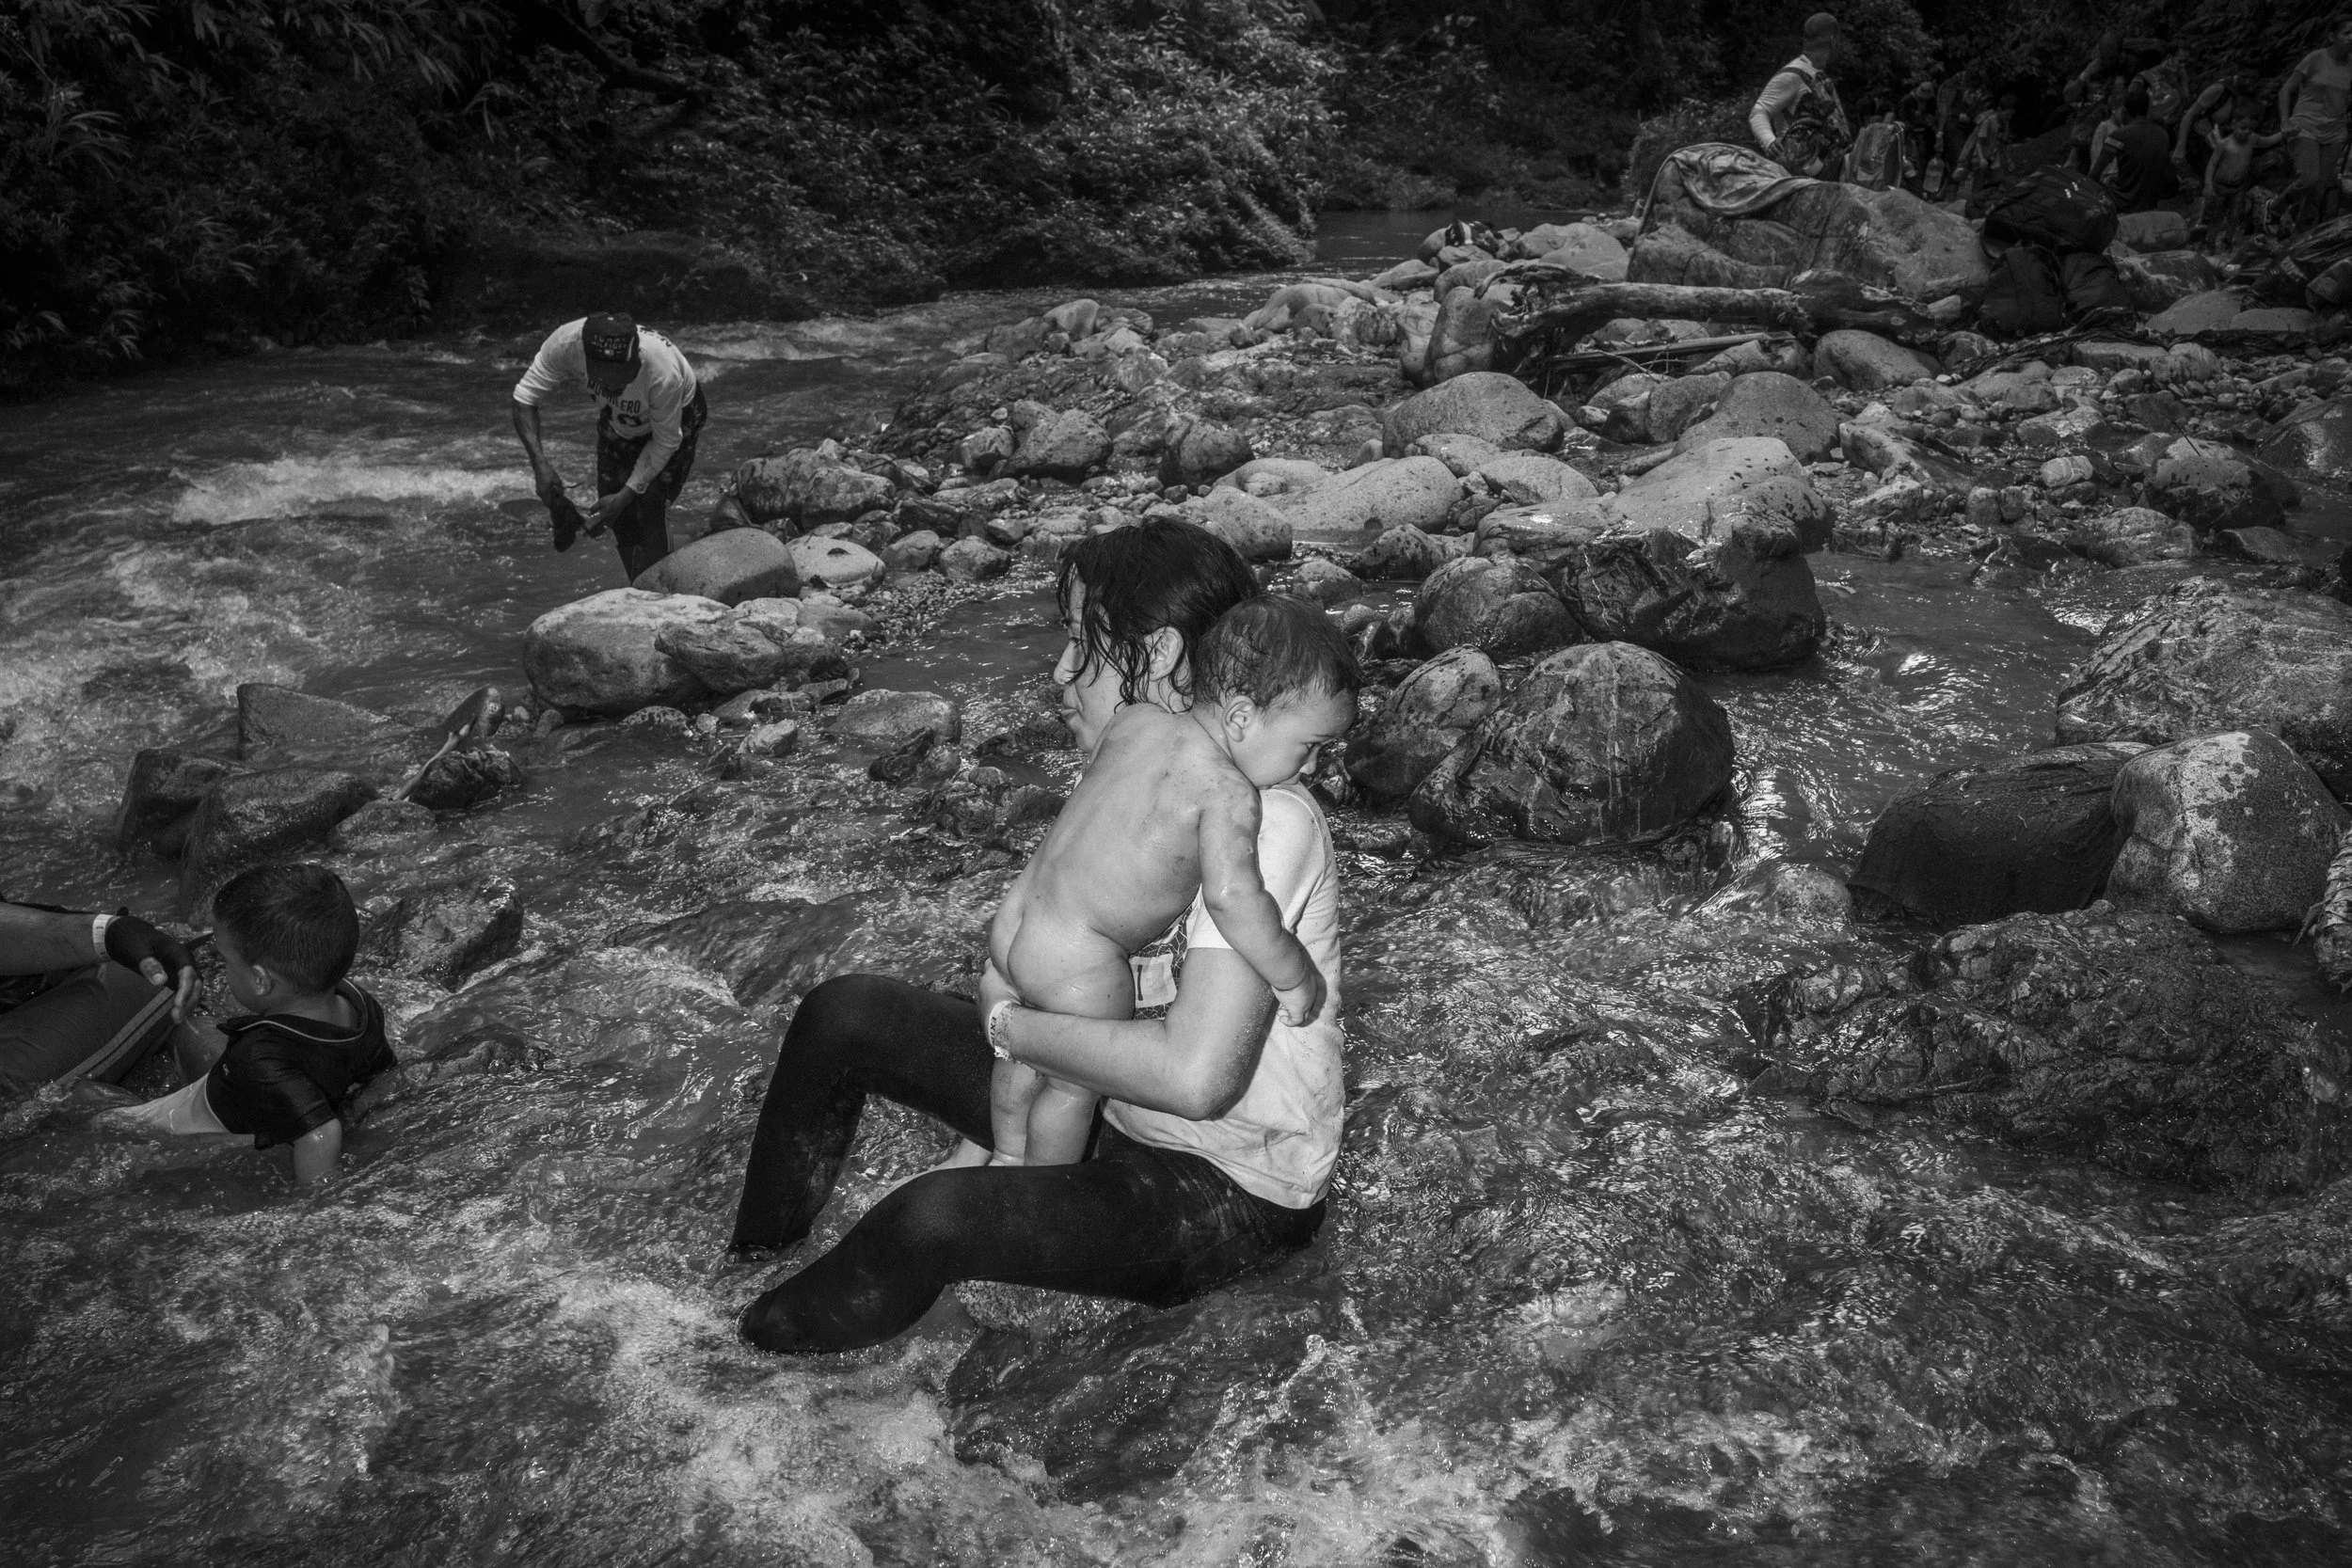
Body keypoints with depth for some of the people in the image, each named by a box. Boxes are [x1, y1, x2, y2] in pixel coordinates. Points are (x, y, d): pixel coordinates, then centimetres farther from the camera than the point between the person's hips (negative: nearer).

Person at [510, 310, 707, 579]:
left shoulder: (664, 372, -43)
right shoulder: (565, 342, -35)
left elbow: (665, 442, -27)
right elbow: (524, 398, -24)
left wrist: (625, 495, -31)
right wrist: (540, 464, -37)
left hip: (675, 418, -4)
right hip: (617, 421, 4)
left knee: (652, 505, -20)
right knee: (619, 517, 0)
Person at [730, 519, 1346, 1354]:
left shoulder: (1264, 821, -28)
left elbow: (1195, 1074, -37)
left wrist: (1012, 1027, -23)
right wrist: (1010, 993, -15)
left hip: (1229, 1193, -8)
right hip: (1110, 1110, 9)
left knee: (936, 1217, -31)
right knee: (843, 1013, 3)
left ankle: (755, 1356, 1)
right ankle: (748, 1265, 23)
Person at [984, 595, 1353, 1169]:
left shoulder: (1133, 720, 0)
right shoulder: (1229, 792, -21)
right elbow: (1232, 896, -31)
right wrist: (1295, 976, -18)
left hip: (1011, 922, 7)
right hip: (1079, 966, -7)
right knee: (1077, 1083, 18)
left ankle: (1007, 1159, 52)